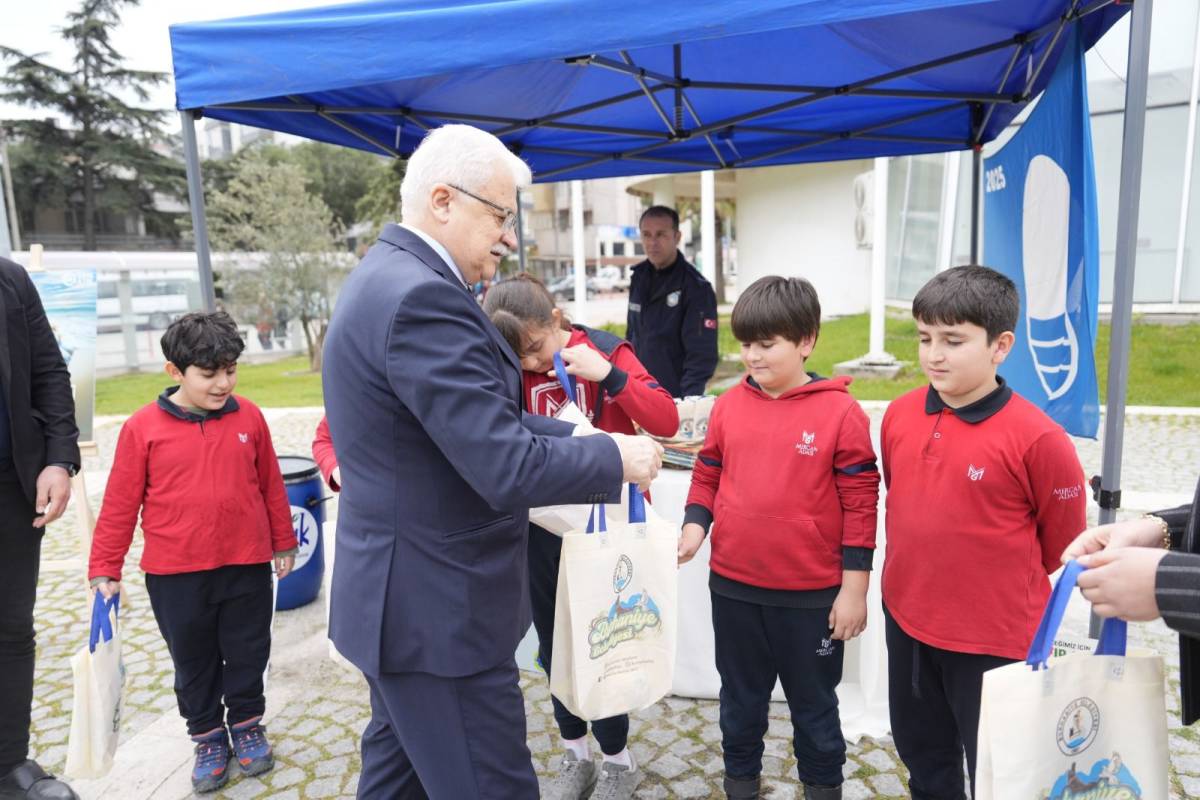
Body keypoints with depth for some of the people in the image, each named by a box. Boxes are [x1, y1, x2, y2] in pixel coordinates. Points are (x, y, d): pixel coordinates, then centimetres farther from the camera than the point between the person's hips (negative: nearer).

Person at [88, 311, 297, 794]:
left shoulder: (249, 417, -5)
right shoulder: (142, 428, -9)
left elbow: (271, 485, 4)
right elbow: (120, 505, -3)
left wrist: (283, 542, 10)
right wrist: (105, 569, 0)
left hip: (246, 566, 1)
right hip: (175, 574, 0)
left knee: (247, 654, 16)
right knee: (193, 663, 17)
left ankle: (247, 724, 37)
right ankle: (208, 737, 36)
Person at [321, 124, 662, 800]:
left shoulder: (392, 278, 9)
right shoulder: (422, 295, -24)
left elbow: (482, 423, 11)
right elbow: (507, 470, -27)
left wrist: (586, 440, 3)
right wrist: (616, 458, -11)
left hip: (400, 598, 11)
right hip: (440, 611, -10)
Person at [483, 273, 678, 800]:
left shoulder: (607, 351, -8)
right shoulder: (512, 374, -1)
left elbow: (666, 422, -16)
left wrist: (609, 375, -26)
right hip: (546, 530, 4)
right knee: (556, 647, 14)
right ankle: (575, 757, 37)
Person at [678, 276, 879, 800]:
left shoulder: (840, 411, -12)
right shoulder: (728, 405, -1)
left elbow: (860, 503, -9)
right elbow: (707, 476, 9)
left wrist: (853, 587, -8)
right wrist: (694, 527, -8)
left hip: (811, 594, -3)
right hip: (732, 586, 4)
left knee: (814, 703, 19)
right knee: (740, 697, 22)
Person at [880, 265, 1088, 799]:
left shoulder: (1036, 437, -20)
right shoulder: (899, 415, -5)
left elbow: (1064, 543, -7)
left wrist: (1009, 590, 5)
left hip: (994, 639, -4)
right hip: (905, 621, 5)